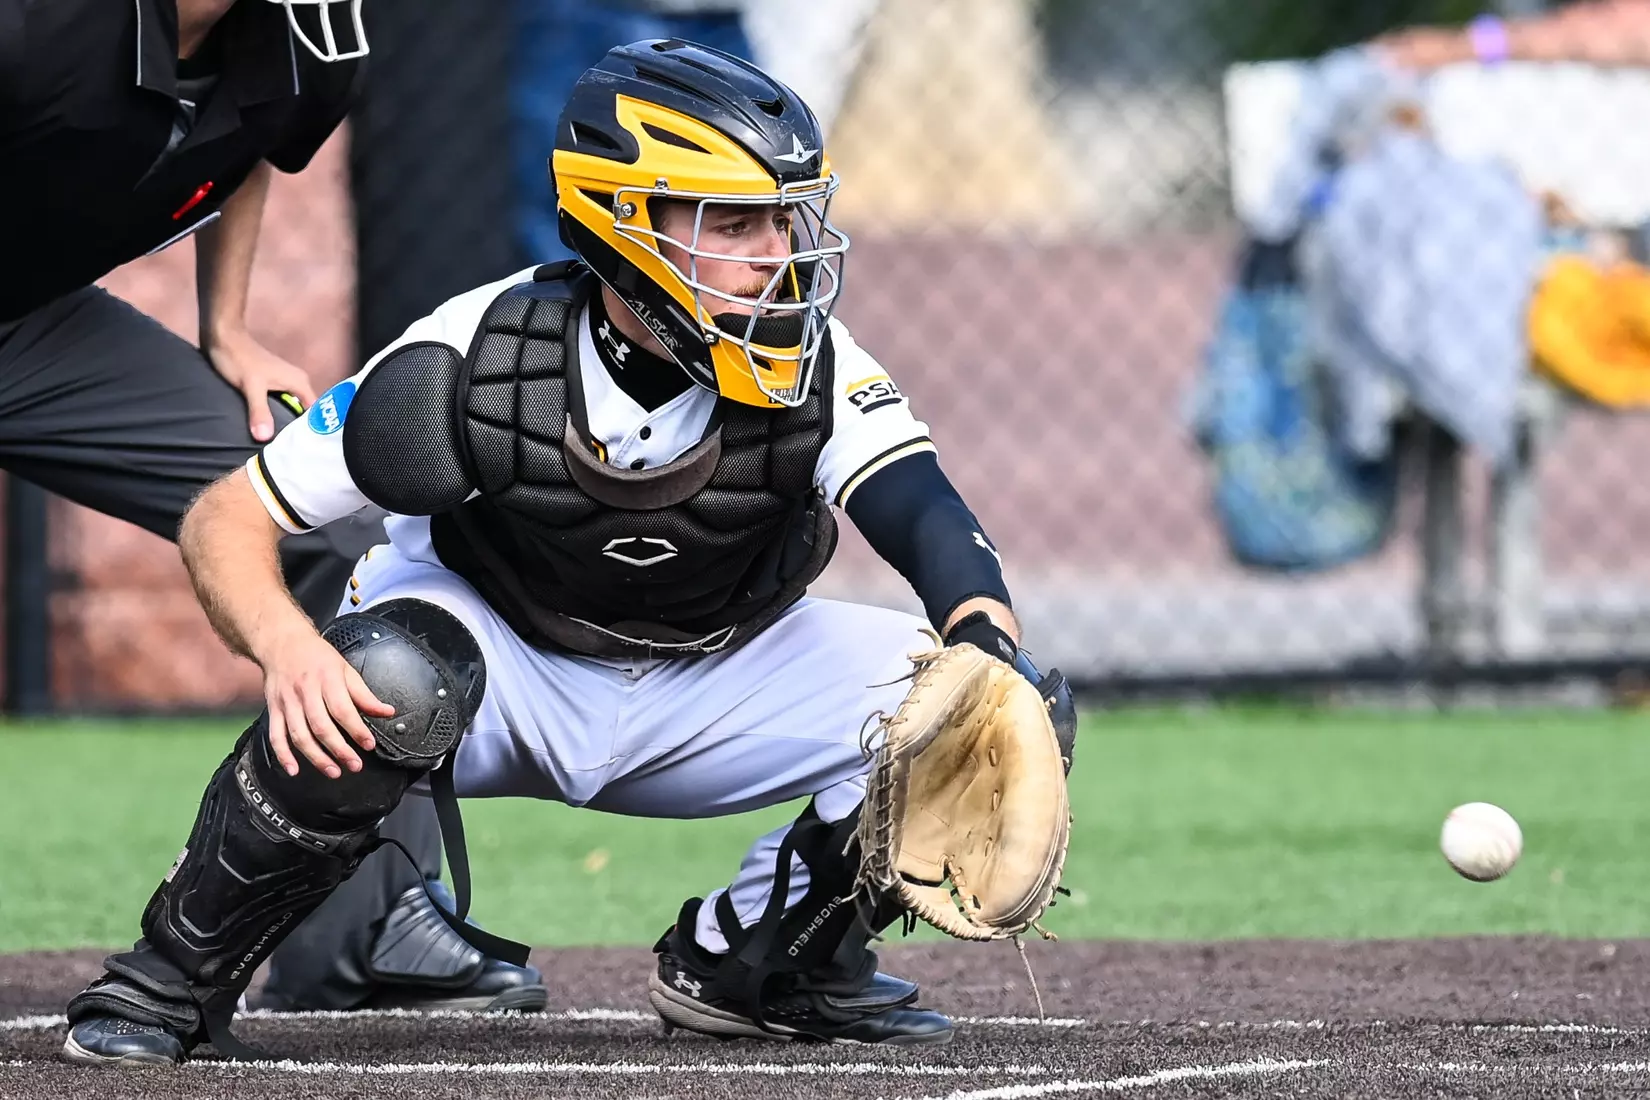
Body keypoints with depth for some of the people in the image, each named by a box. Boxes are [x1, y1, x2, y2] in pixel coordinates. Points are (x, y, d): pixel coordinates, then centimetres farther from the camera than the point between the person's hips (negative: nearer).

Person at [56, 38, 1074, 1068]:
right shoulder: (477, 357, -24)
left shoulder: (811, 368, -18)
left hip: (708, 690, 3)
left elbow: (931, 521, -31)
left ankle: (745, 961, 6)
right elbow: (226, 520, -20)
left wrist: (990, 656, -54)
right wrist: (289, 647, -42)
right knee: (390, 676, -39)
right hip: (501, 673, -3)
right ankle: (173, 976, -16)